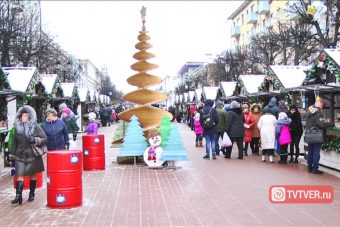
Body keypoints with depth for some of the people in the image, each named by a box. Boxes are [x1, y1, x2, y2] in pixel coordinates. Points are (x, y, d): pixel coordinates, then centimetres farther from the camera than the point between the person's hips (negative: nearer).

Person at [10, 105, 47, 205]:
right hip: (20, 155, 2)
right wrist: (13, 153, 10)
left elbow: (45, 139, -6)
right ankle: (18, 196, -5)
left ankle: (32, 194, 23)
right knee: (19, 175, -6)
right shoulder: (17, 127, 5)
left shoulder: (35, 127, -6)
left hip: (33, 155, -2)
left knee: (33, 175, 9)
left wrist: (35, 140, -21)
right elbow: (15, 141, 12)